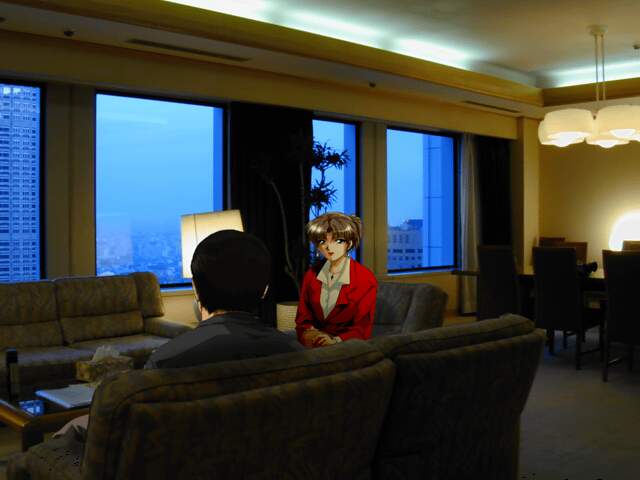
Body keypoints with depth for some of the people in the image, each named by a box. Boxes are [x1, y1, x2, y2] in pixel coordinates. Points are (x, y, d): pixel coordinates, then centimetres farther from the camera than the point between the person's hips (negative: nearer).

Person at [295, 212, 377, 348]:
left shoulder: (366, 279, -7)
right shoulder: (311, 275, 6)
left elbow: (362, 328, -6)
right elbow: (302, 319, 10)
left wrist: (335, 341, -22)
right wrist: (309, 335, -11)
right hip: (317, 337, 3)